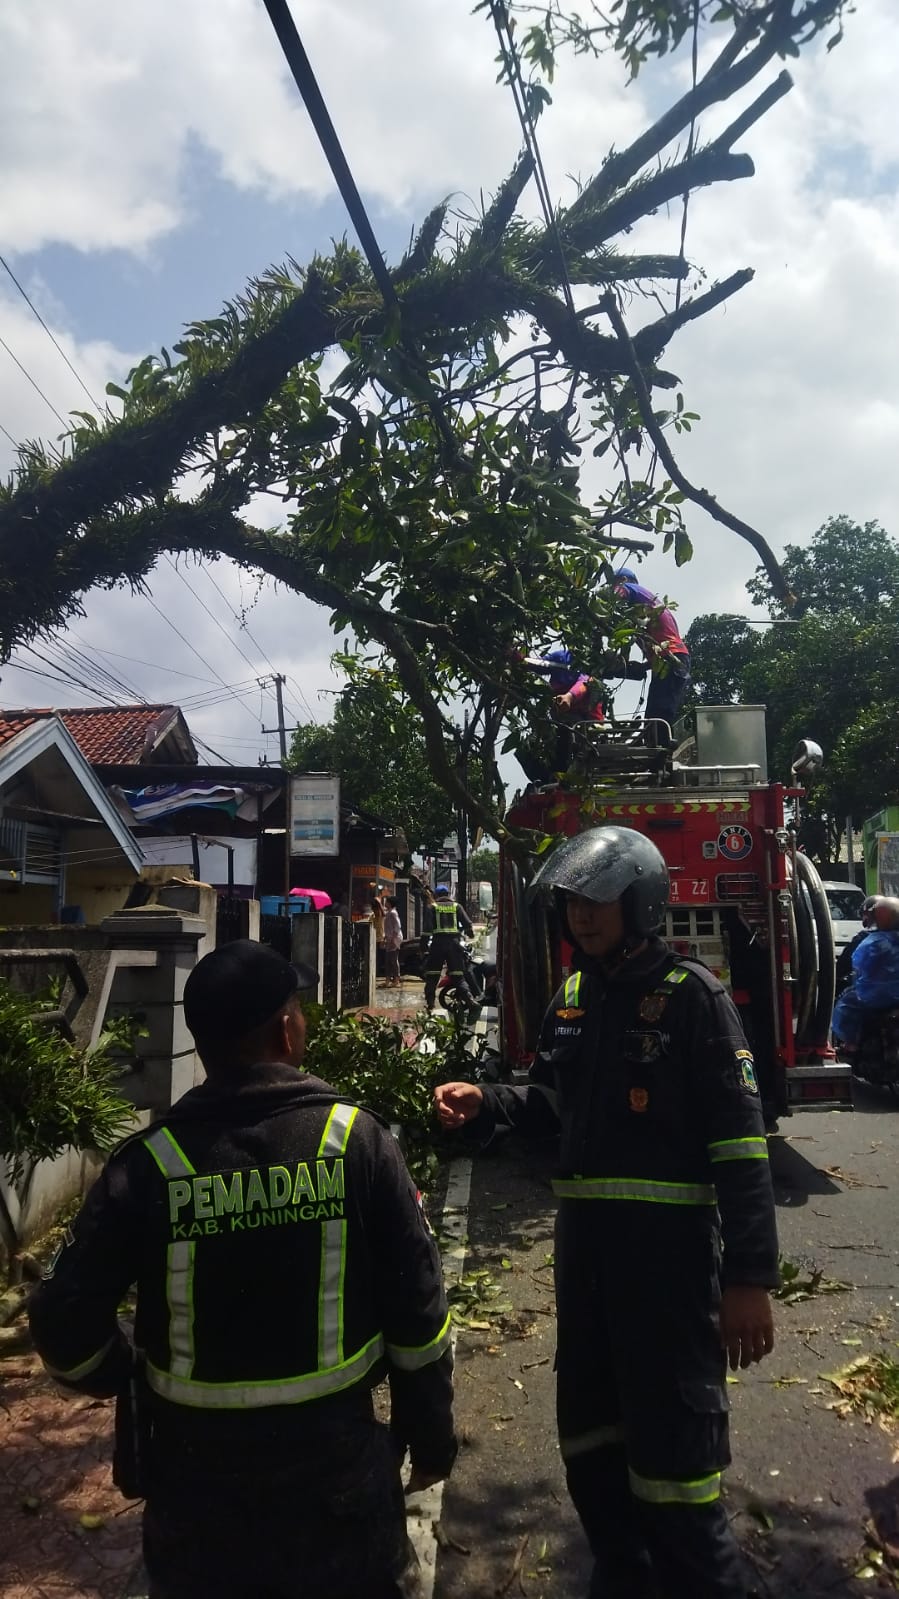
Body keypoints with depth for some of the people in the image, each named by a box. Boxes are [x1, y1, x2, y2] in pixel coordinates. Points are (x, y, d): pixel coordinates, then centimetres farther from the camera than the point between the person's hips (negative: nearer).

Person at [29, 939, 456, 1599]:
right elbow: (417, 1308, -11)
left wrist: (132, 1381, 9)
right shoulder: (356, 1137, -15)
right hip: (336, 1448, 0)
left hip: (195, 1458, 1)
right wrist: (430, 1435, 4)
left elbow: (66, 1321, -11)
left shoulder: (150, 1162, -15)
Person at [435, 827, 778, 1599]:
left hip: (667, 1244, -7)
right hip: (584, 1237, 7)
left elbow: (739, 1142, -14)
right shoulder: (573, 996, 9)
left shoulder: (691, 995, -12)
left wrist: (750, 1276, -18)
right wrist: (488, 1101, 1)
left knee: (672, 1446, 1)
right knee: (589, 1429, 20)